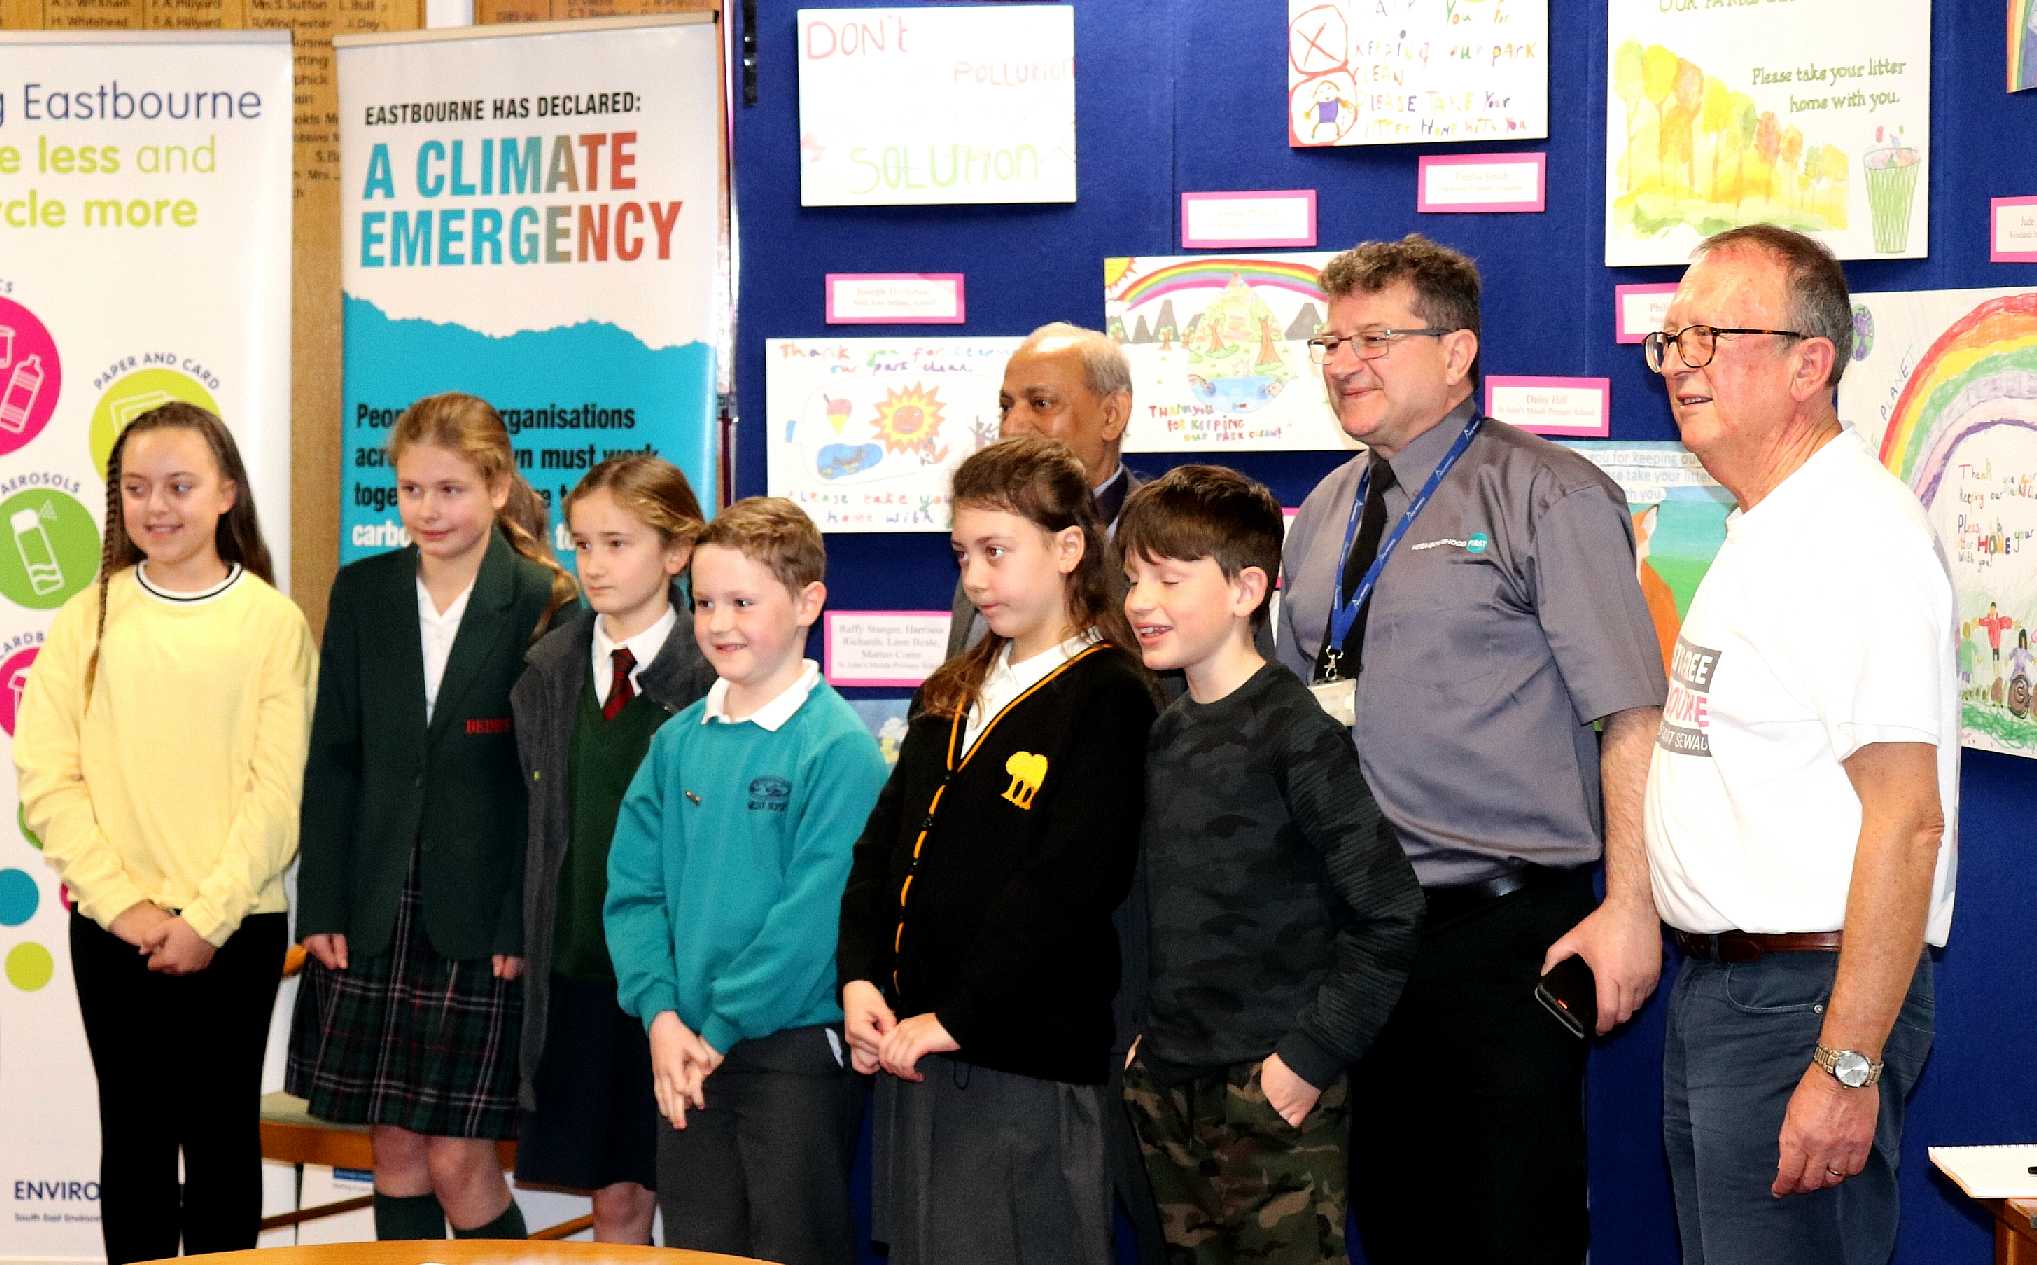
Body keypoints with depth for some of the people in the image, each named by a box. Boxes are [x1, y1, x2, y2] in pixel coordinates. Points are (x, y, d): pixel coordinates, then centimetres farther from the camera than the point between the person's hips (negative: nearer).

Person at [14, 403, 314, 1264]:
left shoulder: (272, 621, -1)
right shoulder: (89, 619, 4)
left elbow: (280, 789, -6)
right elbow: (47, 779, -2)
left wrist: (209, 917, -13)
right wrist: (125, 903, -11)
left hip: (237, 927, -1)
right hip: (113, 929, 1)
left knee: (222, 1135, 7)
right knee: (135, 1137, 8)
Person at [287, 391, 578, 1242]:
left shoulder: (544, 604, -5)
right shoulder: (362, 593, 7)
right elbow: (332, 759, 7)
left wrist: (522, 924, -11)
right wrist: (321, 907, 1)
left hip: (481, 919, -4)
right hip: (372, 914, 4)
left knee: (460, 1163, -3)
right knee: (395, 1154, 9)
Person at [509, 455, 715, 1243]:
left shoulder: (710, 677, -8)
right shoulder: (549, 673, 7)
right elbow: (541, 820, 12)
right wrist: (534, 942, 6)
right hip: (579, 969, 4)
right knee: (617, 1198, 10)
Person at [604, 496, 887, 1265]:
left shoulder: (838, 748, -11)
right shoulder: (678, 742, 6)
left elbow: (815, 913, -16)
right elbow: (633, 888, 6)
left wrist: (721, 1025, -14)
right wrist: (661, 1013, -7)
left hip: (795, 1050, -5)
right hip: (685, 1055, 6)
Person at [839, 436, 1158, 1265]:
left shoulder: (1109, 700, -9)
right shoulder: (951, 697, 16)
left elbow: (1063, 891, -17)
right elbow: (882, 847, 14)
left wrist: (954, 1019, -18)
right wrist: (860, 979, -2)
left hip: (1025, 1071, -7)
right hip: (911, 1053, 8)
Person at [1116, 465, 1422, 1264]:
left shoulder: (1296, 731, -12)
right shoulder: (1162, 734, 10)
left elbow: (1388, 914, -16)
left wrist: (1310, 1056, -15)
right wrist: (1145, 1036, 8)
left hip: (1275, 1089, -7)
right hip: (1166, 1089, 7)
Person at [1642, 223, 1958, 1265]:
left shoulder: (1858, 538, -17)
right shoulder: (1758, 534, 15)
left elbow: (1906, 818, -22)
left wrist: (1846, 1066, -25)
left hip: (1805, 998, -10)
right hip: (1715, 985, 10)